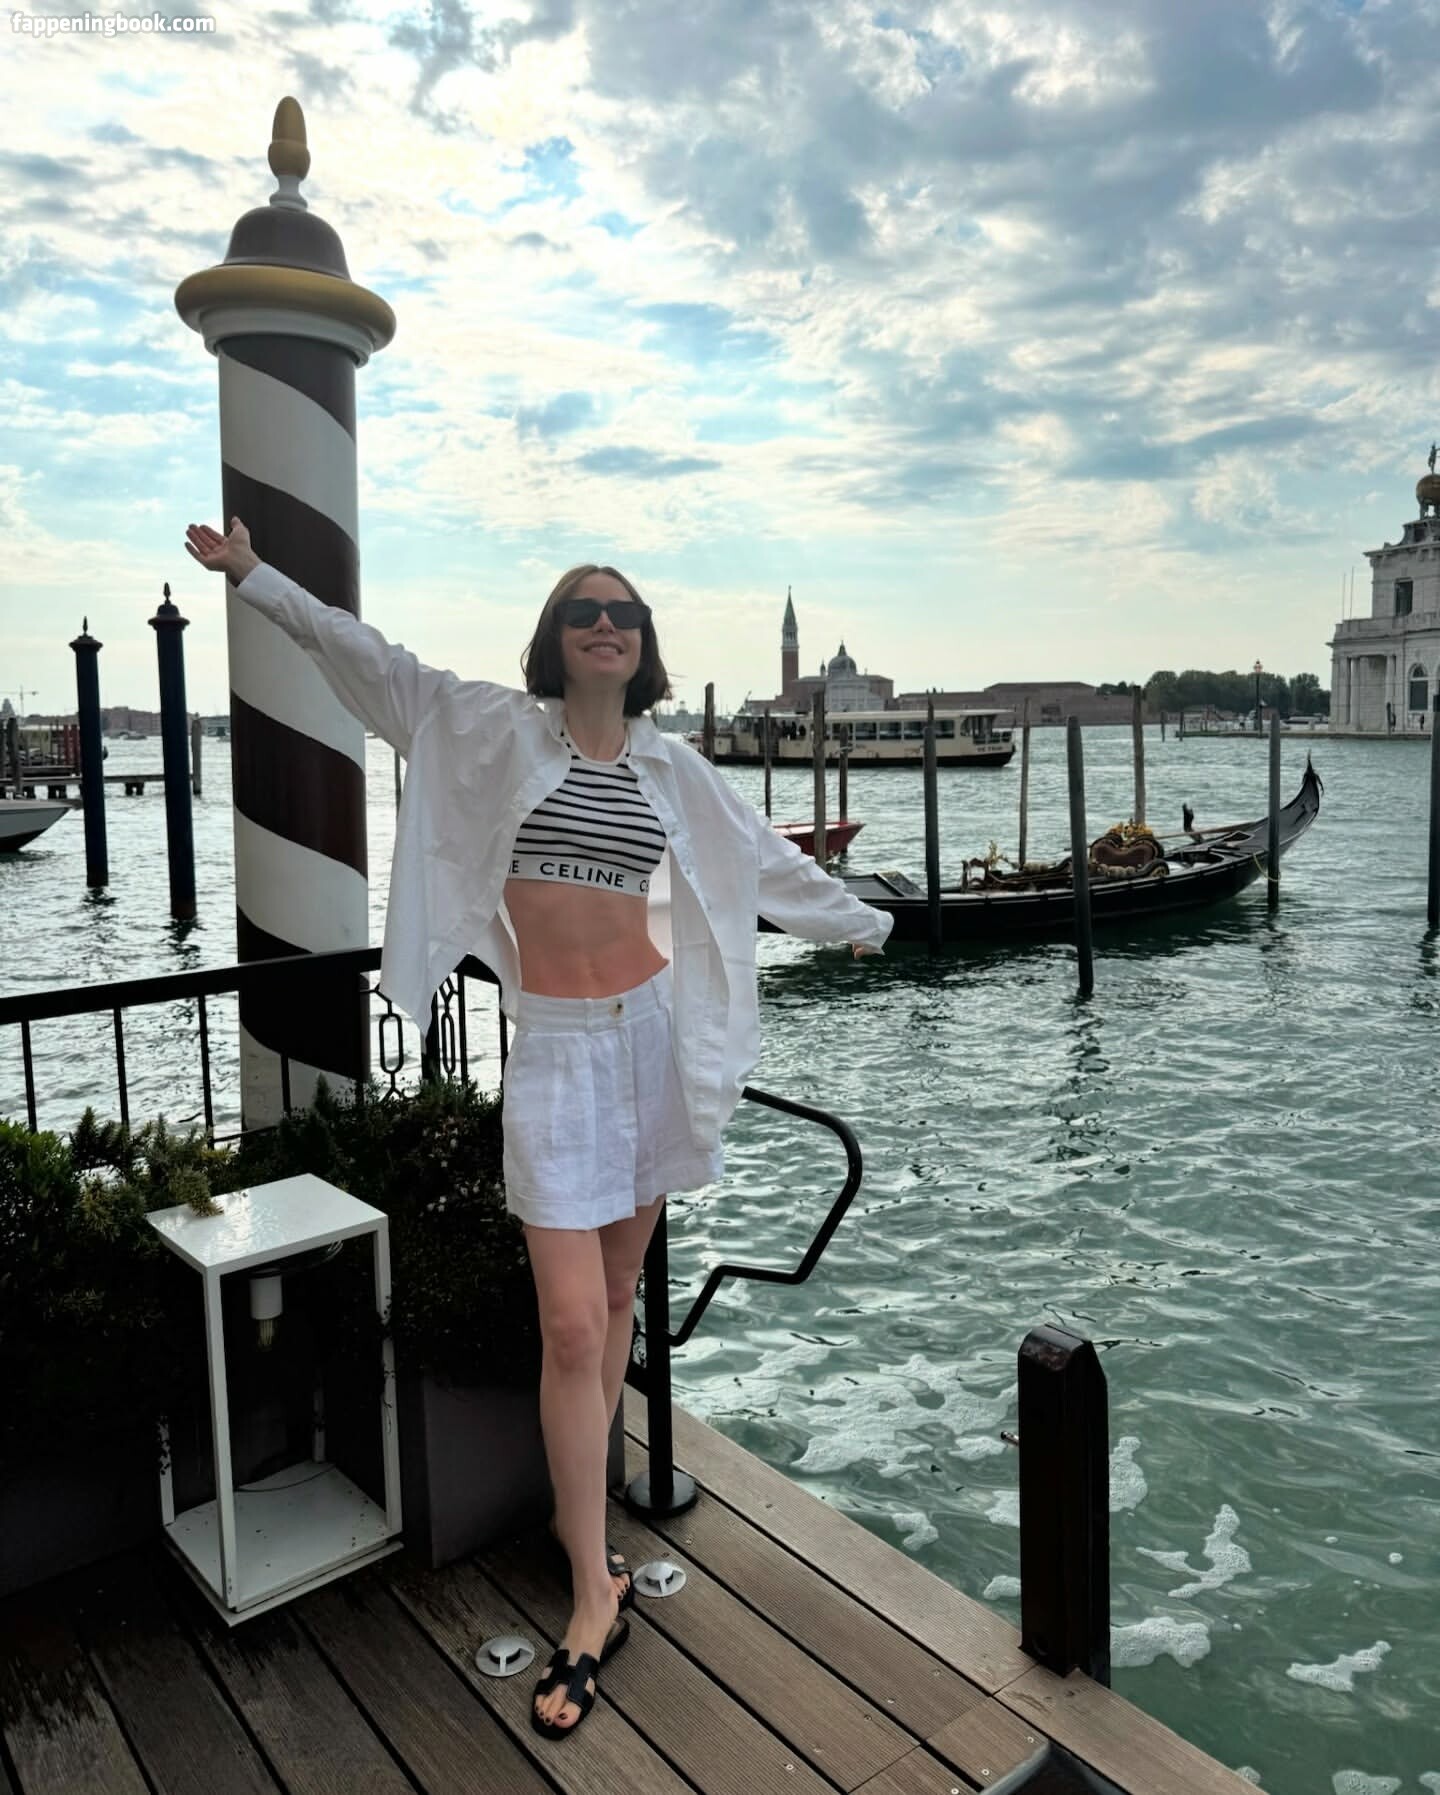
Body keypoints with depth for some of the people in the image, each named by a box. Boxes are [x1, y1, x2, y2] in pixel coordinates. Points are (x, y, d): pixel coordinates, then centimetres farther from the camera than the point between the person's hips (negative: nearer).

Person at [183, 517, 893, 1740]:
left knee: (619, 1290, 13)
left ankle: (578, 1503, 32)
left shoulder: (672, 767, 8)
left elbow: (764, 857, 20)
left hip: (656, 1033, 4)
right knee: (573, 1326, -6)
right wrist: (256, 576, -3)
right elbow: (373, 660, 0)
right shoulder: (500, 731, 0)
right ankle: (597, 1589, 6)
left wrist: (861, 921, 31)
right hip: (555, 1047, -3)